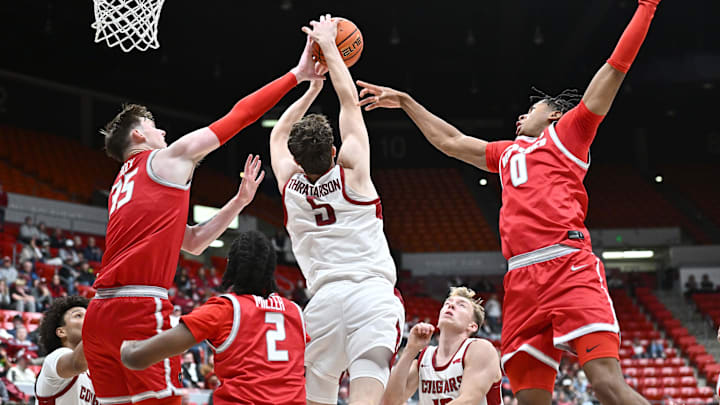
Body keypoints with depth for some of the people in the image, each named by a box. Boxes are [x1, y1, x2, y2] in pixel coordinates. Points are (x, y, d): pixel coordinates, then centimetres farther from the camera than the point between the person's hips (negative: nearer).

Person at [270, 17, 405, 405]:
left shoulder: (289, 184, 14)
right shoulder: (351, 171, 6)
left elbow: (279, 133, 34)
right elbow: (350, 100, 16)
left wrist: (312, 86, 41)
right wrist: (327, 45, 25)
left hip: (325, 296, 3)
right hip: (372, 289, -3)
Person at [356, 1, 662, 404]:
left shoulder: (566, 132, 16)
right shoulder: (507, 151, 33)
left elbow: (616, 67, 11)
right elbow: (450, 141, 45)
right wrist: (406, 102, 48)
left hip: (569, 266, -6)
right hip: (522, 280, 6)